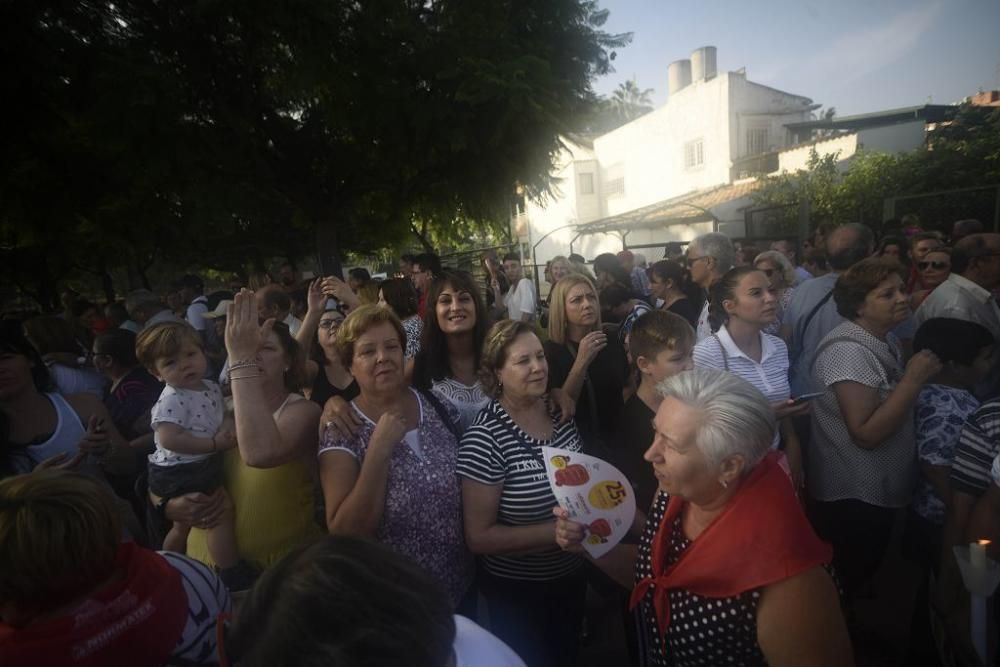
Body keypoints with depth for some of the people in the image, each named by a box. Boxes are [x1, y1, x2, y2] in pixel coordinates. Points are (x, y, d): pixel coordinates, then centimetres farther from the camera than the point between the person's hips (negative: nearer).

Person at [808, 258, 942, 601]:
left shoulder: (887, 341, 5)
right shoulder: (847, 352, -24)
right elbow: (867, 433, -28)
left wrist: (918, 377, 2)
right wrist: (913, 379, -26)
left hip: (877, 491, 9)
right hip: (851, 497, -9)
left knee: (861, 577, 27)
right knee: (840, 587, 10)